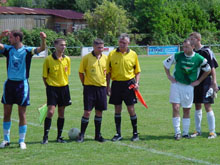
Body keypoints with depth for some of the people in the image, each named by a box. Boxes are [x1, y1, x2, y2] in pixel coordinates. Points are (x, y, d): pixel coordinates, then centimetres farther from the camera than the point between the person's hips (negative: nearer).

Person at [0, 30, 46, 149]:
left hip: (22, 84, -3)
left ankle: (22, 141, 10)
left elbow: (41, 49, -17)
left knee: (22, 114, 1)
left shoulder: (27, 50, -5)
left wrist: (43, 40, -37)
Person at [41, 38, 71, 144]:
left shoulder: (67, 59, 4)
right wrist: (49, 87, -4)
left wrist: (64, 85, 10)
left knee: (61, 113, 8)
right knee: (50, 112, -12)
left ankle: (59, 136, 17)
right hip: (52, 88, -4)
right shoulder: (48, 59, -8)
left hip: (64, 88, 4)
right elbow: (44, 76, -2)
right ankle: (45, 137, -4)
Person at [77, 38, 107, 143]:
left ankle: (98, 135, 16)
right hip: (90, 87, -4)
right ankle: (82, 134, 6)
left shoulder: (105, 58, 6)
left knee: (99, 112, 7)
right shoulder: (87, 58, -6)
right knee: (87, 112, -5)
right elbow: (81, 72, 1)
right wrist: (85, 84, 1)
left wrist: (107, 85, 10)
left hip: (101, 87, 4)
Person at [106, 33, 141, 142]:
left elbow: (137, 71, 8)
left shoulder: (133, 54, 1)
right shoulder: (112, 54, 2)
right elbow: (108, 72, 5)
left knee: (131, 109, -1)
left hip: (129, 83, -1)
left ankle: (135, 133, 10)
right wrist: (108, 86, 0)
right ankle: (118, 134, 13)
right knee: (117, 109, 5)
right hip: (116, 83, 1)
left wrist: (137, 82, -7)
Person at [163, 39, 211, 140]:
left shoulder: (199, 59, -7)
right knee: (175, 108, -8)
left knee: (187, 110, 7)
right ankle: (177, 132, -1)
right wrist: (169, 76, 3)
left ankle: (185, 133, 18)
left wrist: (199, 81, 6)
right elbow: (165, 63, 8)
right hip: (176, 85, -1)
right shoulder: (177, 56, -7)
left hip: (189, 86, 1)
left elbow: (208, 69, 9)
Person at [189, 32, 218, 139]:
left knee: (207, 106, -6)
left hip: (206, 82, -6)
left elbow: (212, 68, -8)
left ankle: (212, 132, 0)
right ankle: (198, 131, 18)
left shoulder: (206, 51, -8)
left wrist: (214, 82, -13)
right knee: (197, 106, 10)